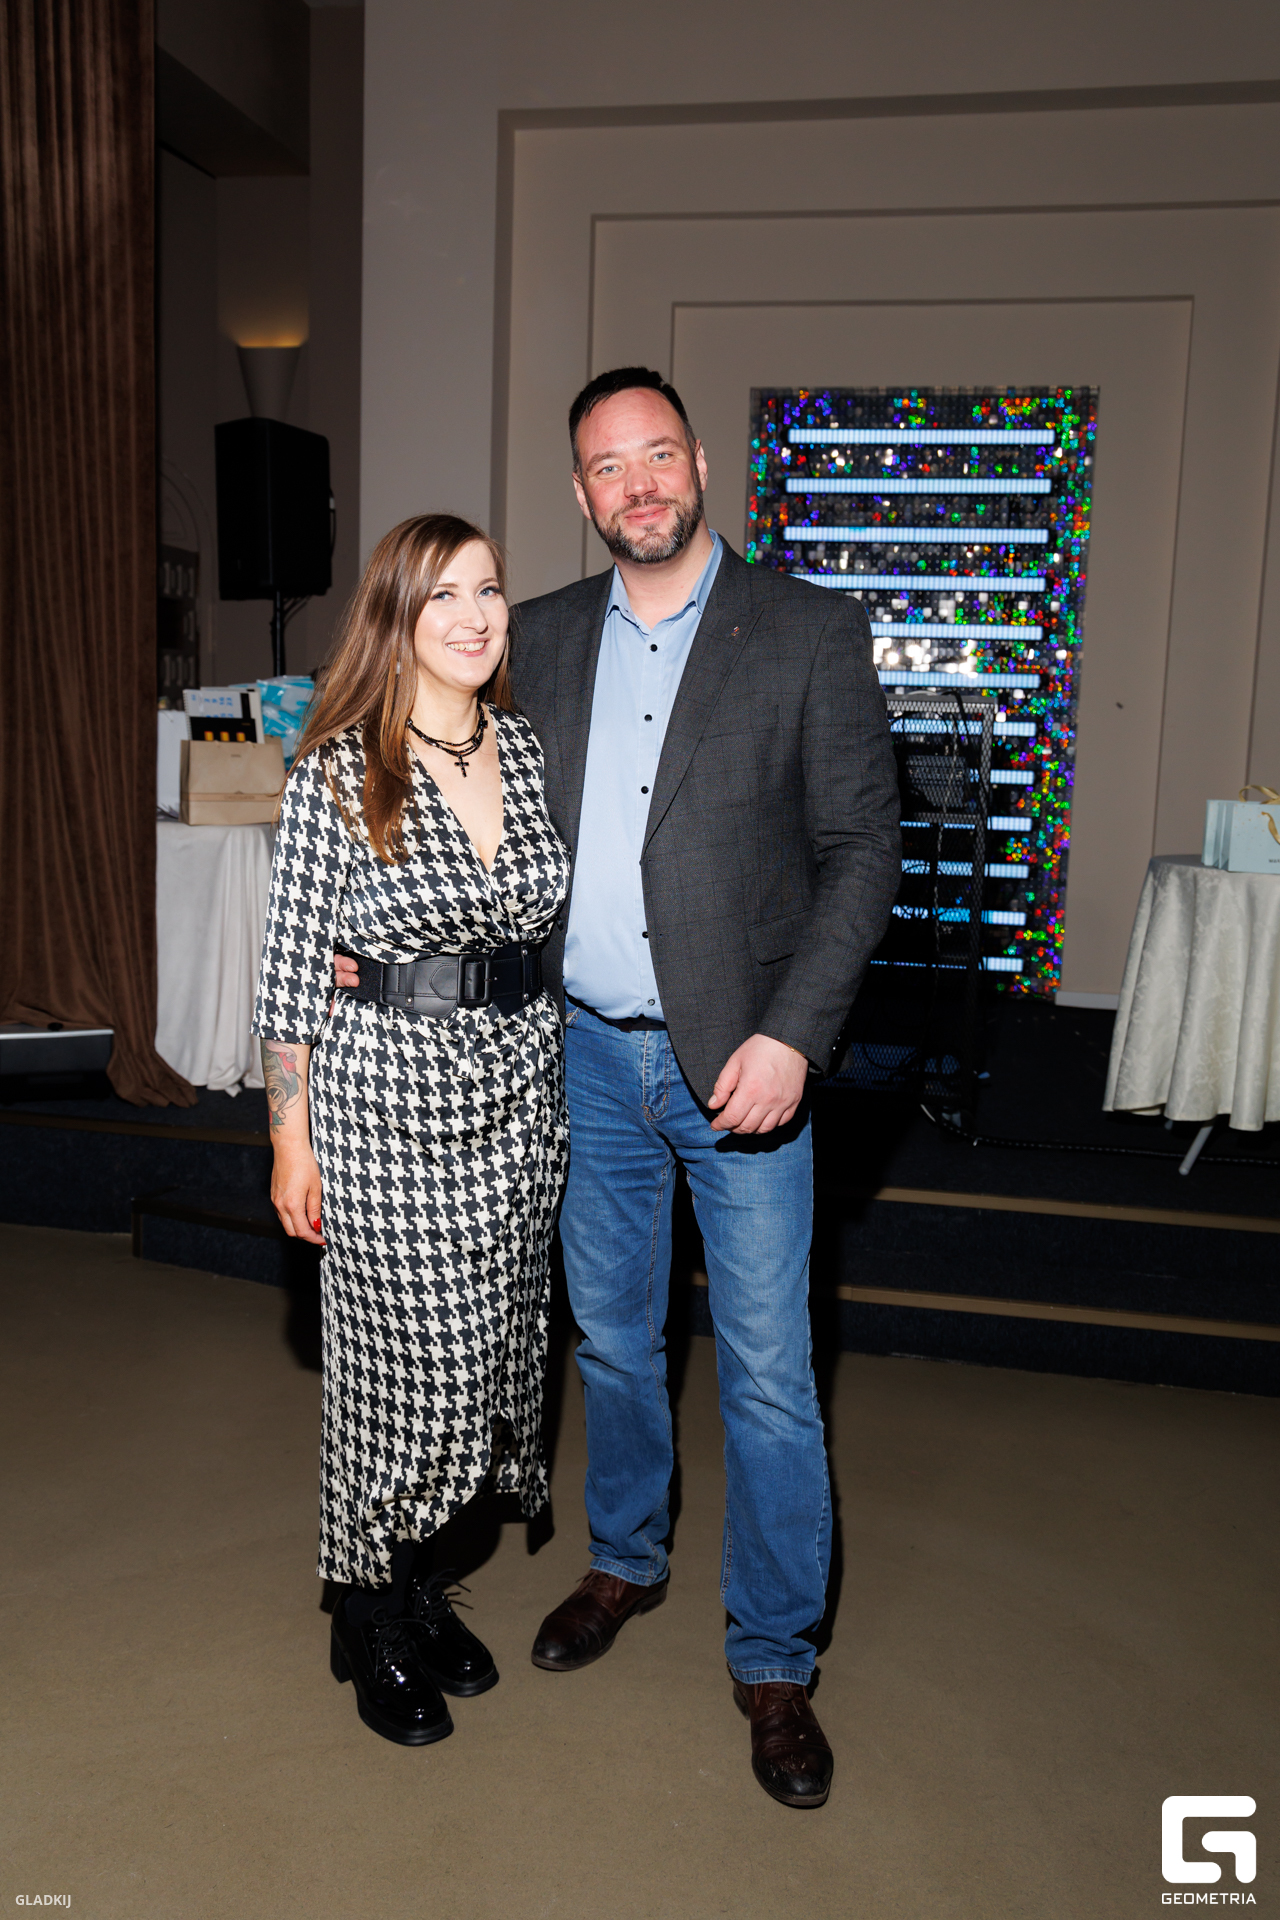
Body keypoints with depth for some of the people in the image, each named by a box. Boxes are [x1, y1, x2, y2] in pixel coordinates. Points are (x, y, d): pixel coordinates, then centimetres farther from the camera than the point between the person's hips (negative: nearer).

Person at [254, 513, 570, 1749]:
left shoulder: (527, 748, 5)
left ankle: (421, 1584, 37)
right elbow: (289, 965, -7)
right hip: (382, 1093, -5)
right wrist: (290, 1138, -6)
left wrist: (545, 1060, 11)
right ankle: (374, 1617, 29)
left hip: (520, 1081, 5)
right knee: (401, 1360, 4)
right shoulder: (338, 770, -10)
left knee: (490, 1349, 14)